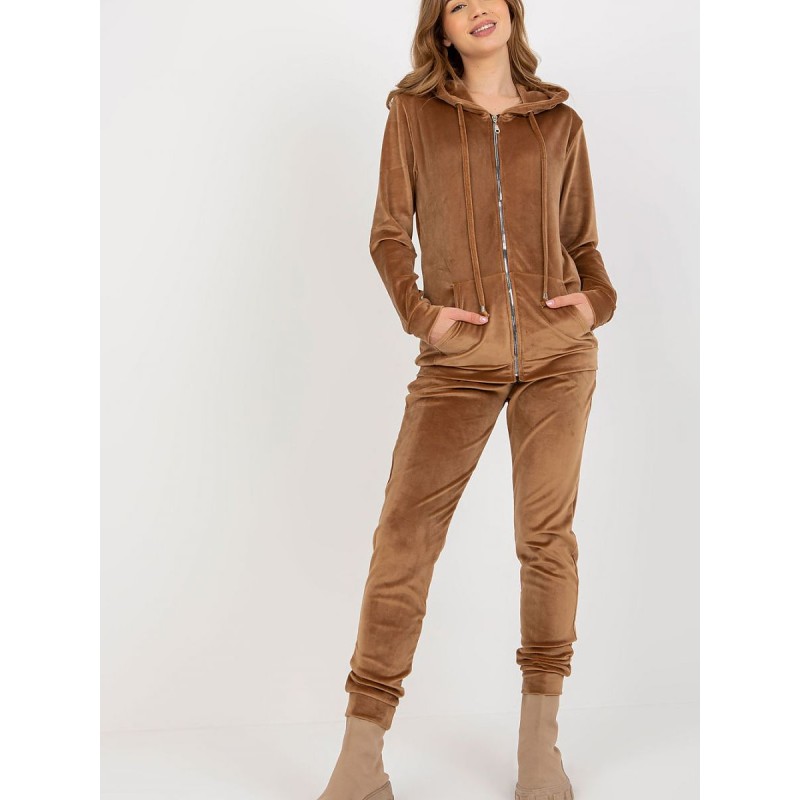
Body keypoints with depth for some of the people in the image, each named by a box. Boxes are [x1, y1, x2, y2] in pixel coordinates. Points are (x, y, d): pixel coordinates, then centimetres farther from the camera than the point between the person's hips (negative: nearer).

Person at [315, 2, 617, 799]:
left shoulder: (560, 123, 12)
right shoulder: (413, 113, 9)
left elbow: (581, 241, 17)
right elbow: (389, 234, 8)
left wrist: (598, 299, -2)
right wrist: (417, 311, -7)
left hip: (558, 349, 2)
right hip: (461, 358, -1)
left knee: (547, 536, 2)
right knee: (403, 533, -8)